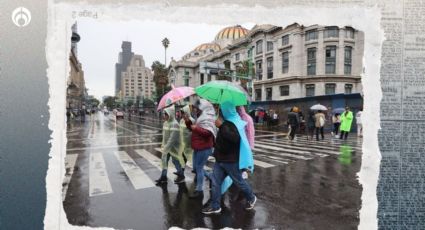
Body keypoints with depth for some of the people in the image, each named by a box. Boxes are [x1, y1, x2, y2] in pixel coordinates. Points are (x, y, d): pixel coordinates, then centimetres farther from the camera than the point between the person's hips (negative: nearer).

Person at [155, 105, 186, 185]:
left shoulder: (174, 124, -25)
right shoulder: (165, 122, 3)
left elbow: (172, 138, -27)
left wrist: (166, 148, -26)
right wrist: (163, 144, 14)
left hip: (173, 147, -8)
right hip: (166, 146, 8)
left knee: (175, 161, 7)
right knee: (164, 160, 12)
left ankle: (181, 176, 27)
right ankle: (163, 177, 25)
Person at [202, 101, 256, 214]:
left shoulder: (235, 123, -19)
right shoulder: (227, 121, 10)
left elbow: (235, 138, -39)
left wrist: (221, 126, -35)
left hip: (231, 160, -8)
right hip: (220, 159, 9)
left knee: (239, 181, 9)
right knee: (216, 182, 6)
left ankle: (251, 198, 32)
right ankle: (215, 206, 14)